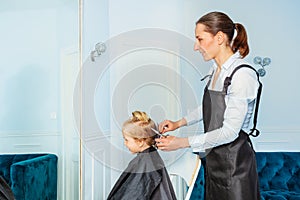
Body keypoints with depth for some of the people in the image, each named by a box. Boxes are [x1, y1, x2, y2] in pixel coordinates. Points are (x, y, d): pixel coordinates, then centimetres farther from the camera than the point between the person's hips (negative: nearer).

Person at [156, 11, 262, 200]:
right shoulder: (216, 69, 4)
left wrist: (183, 142, -20)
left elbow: (230, 131, -22)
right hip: (214, 156, 8)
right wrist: (179, 123, 9)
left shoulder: (242, 75, -21)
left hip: (234, 162, -8)